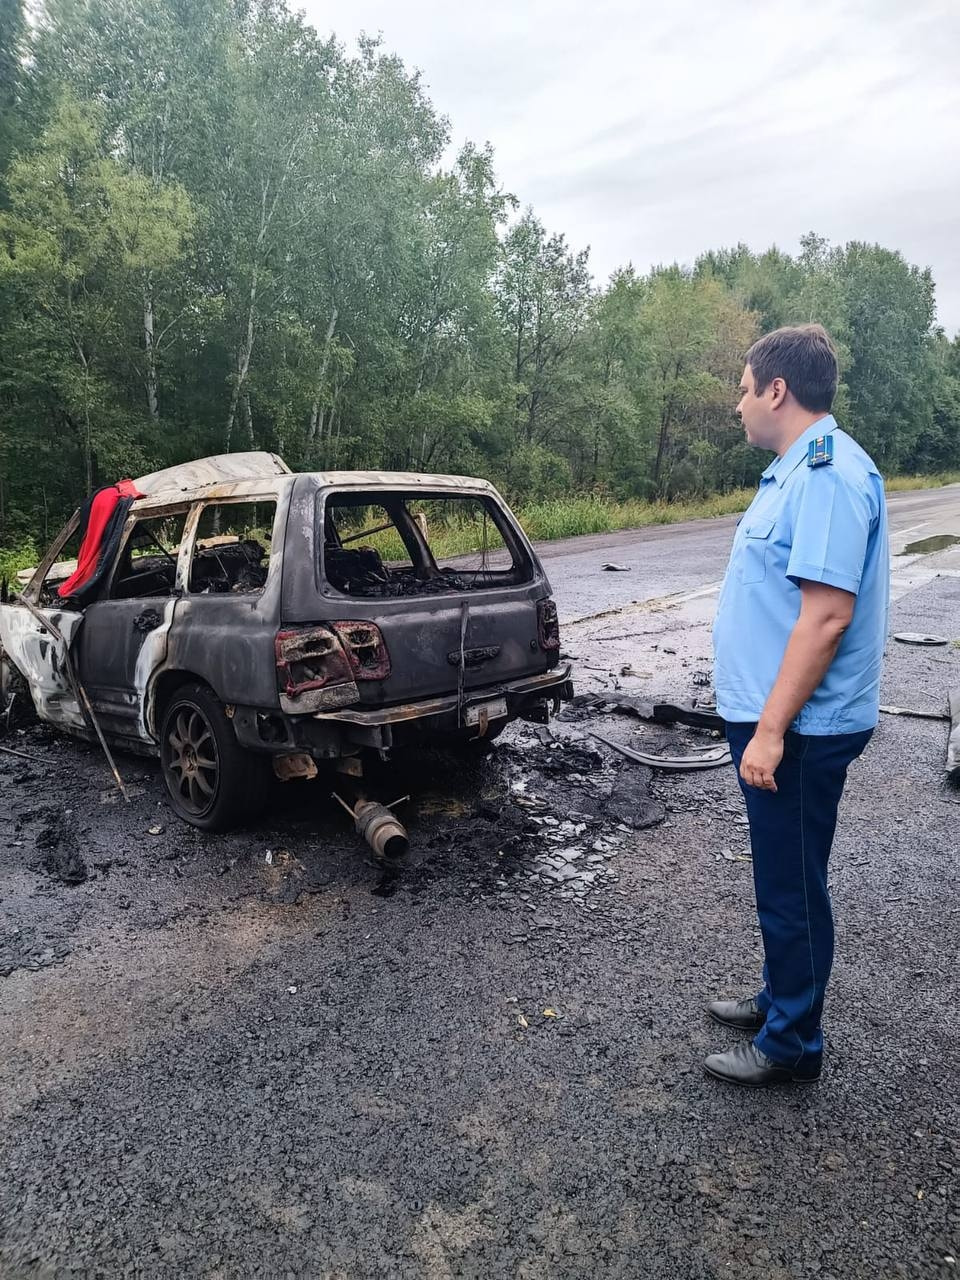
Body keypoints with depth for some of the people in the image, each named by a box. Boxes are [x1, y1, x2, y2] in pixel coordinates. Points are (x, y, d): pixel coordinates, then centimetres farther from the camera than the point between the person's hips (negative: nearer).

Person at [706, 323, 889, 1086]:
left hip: (796, 728, -10)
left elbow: (827, 615, -26)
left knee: (792, 884, 5)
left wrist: (770, 730, -24)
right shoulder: (796, 470, 13)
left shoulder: (828, 476, -20)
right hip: (774, 717, 10)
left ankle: (792, 1045, 23)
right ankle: (782, 1000, 39)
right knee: (782, 877, 21)